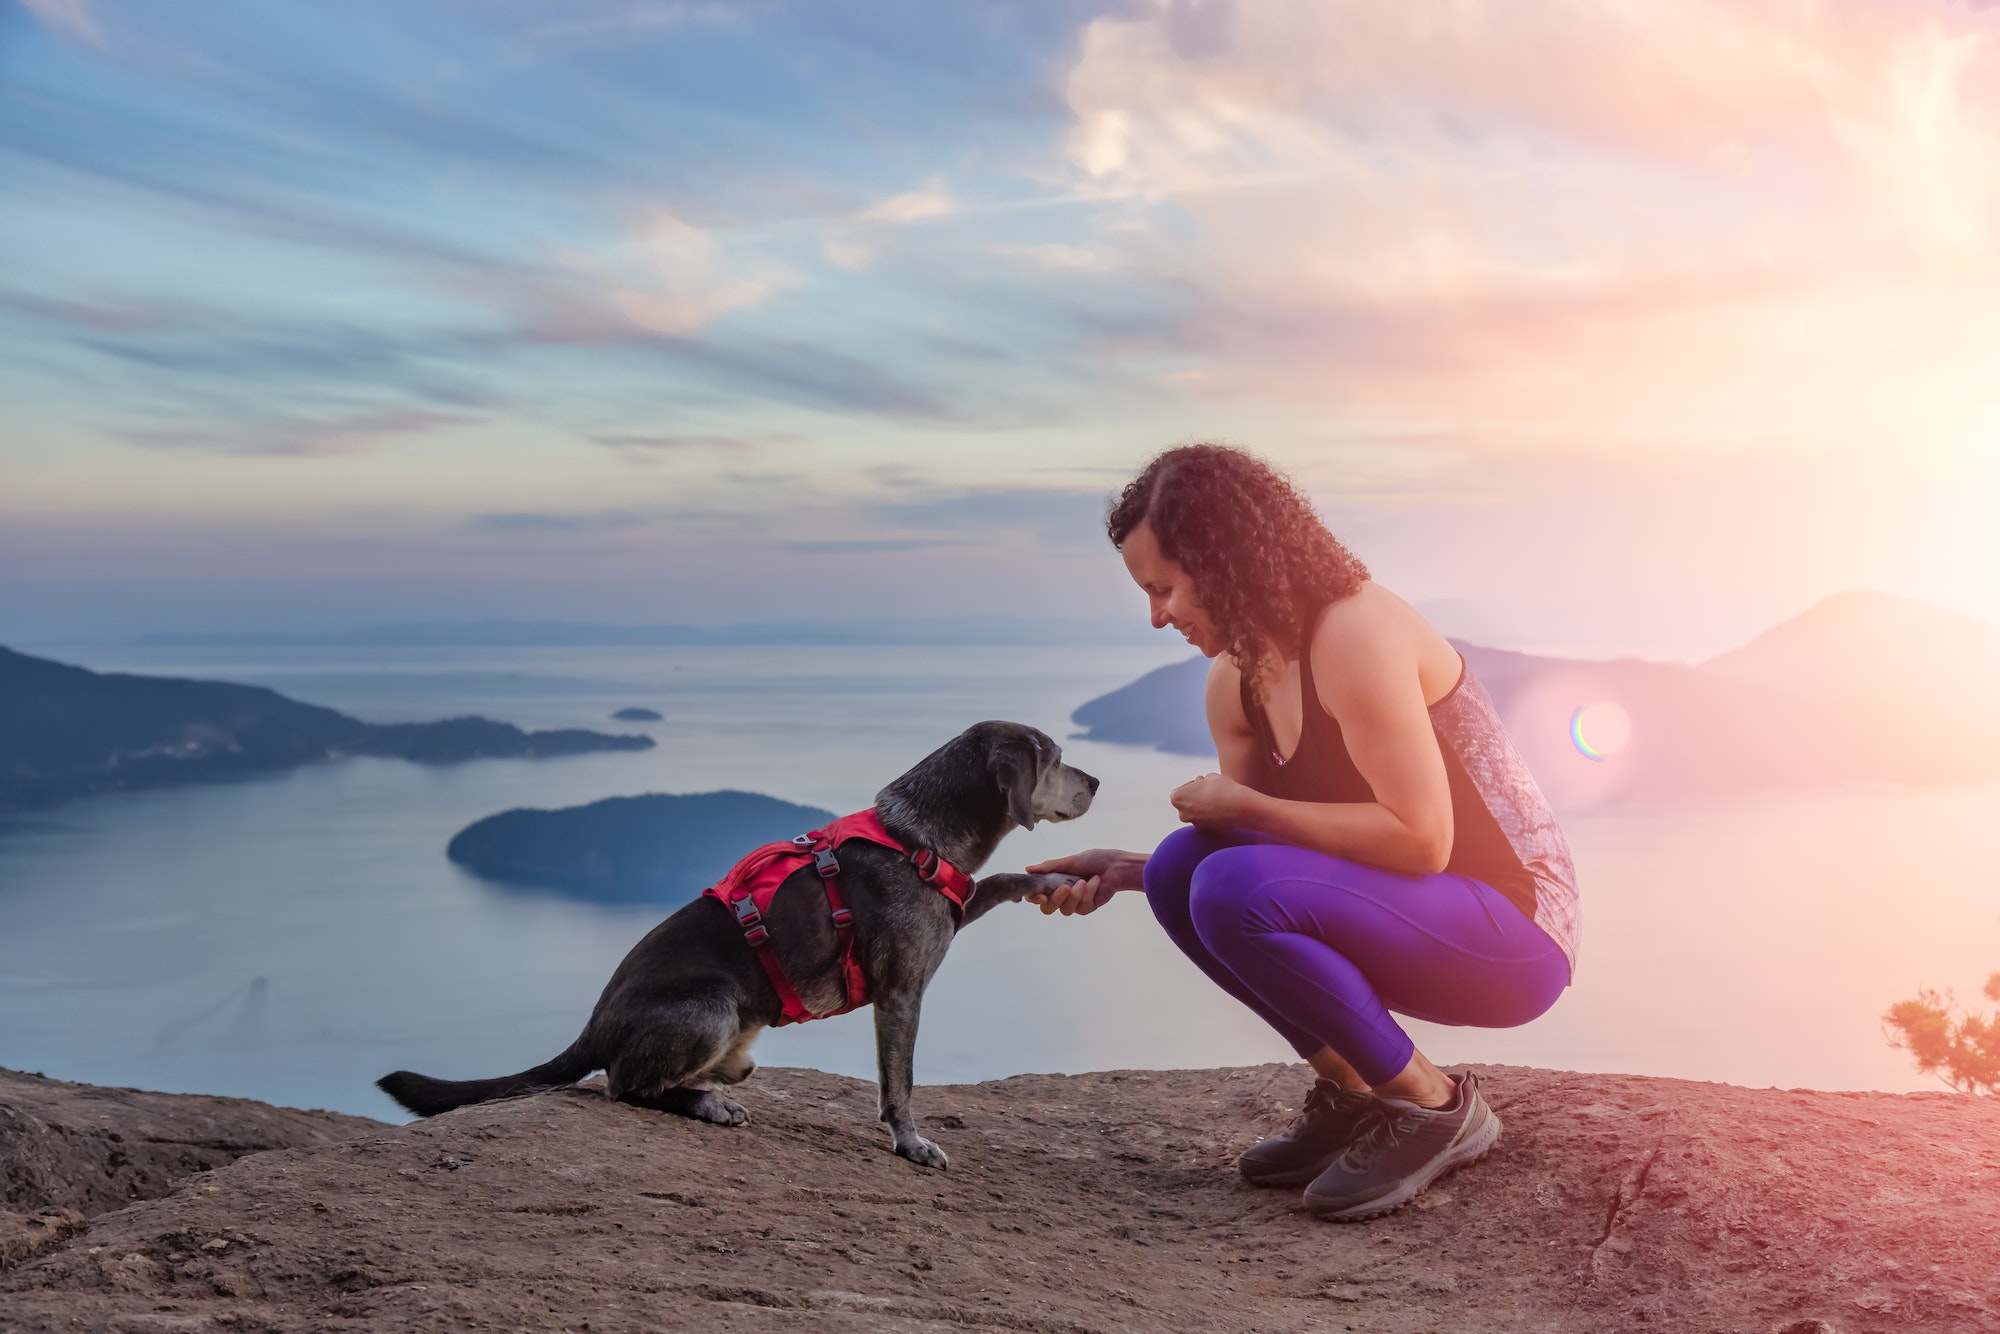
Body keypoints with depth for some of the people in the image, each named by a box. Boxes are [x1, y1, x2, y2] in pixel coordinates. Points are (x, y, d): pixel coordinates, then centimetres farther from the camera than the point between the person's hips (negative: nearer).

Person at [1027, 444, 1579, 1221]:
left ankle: (1434, 1109, -8)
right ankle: (1352, 1095, 5)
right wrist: (1123, 870, -2)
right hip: (1411, 920, 9)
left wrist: (1246, 806, -19)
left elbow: (1420, 840, -26)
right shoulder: (1237, 681, 5)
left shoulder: (1355, 633, -22)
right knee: (1181, 868, -4)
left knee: (1236, 890, -26)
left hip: (1513, 934, -8)